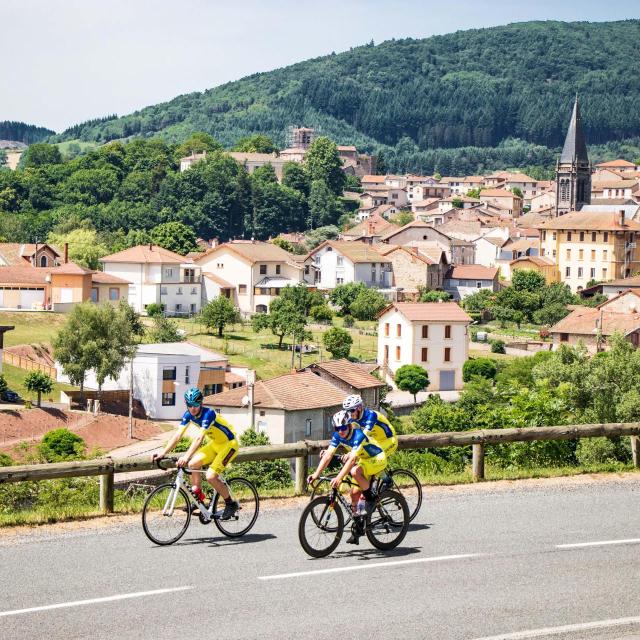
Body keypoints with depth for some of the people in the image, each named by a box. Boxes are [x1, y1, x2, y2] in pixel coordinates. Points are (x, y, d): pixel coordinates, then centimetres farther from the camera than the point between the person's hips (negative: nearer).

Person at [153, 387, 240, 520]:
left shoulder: (208, 414, -29)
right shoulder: (188, 415, -8)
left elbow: (199, 438, -40)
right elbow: (177, 435, -11)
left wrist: (186, 457, -50)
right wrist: (163, 453, -20)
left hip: (229, 444, -8)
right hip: (215, 443, 8)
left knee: (211, 476, -18)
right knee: (193, 464, -10)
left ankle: (231, 504, 0)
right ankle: (198, 498, 4)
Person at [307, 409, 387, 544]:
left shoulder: (358, 435, -32)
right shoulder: (338, 436, -10)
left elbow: (352, 459, -42)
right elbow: (328, 455, -16)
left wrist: (339, 477, -51)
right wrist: (316, 474, -27)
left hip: (378, 459, -8)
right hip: (364, 461, 8)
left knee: (354, 471, -34)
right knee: (354, 494, 0)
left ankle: (371, 498, -13)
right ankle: (358, 527, 12)